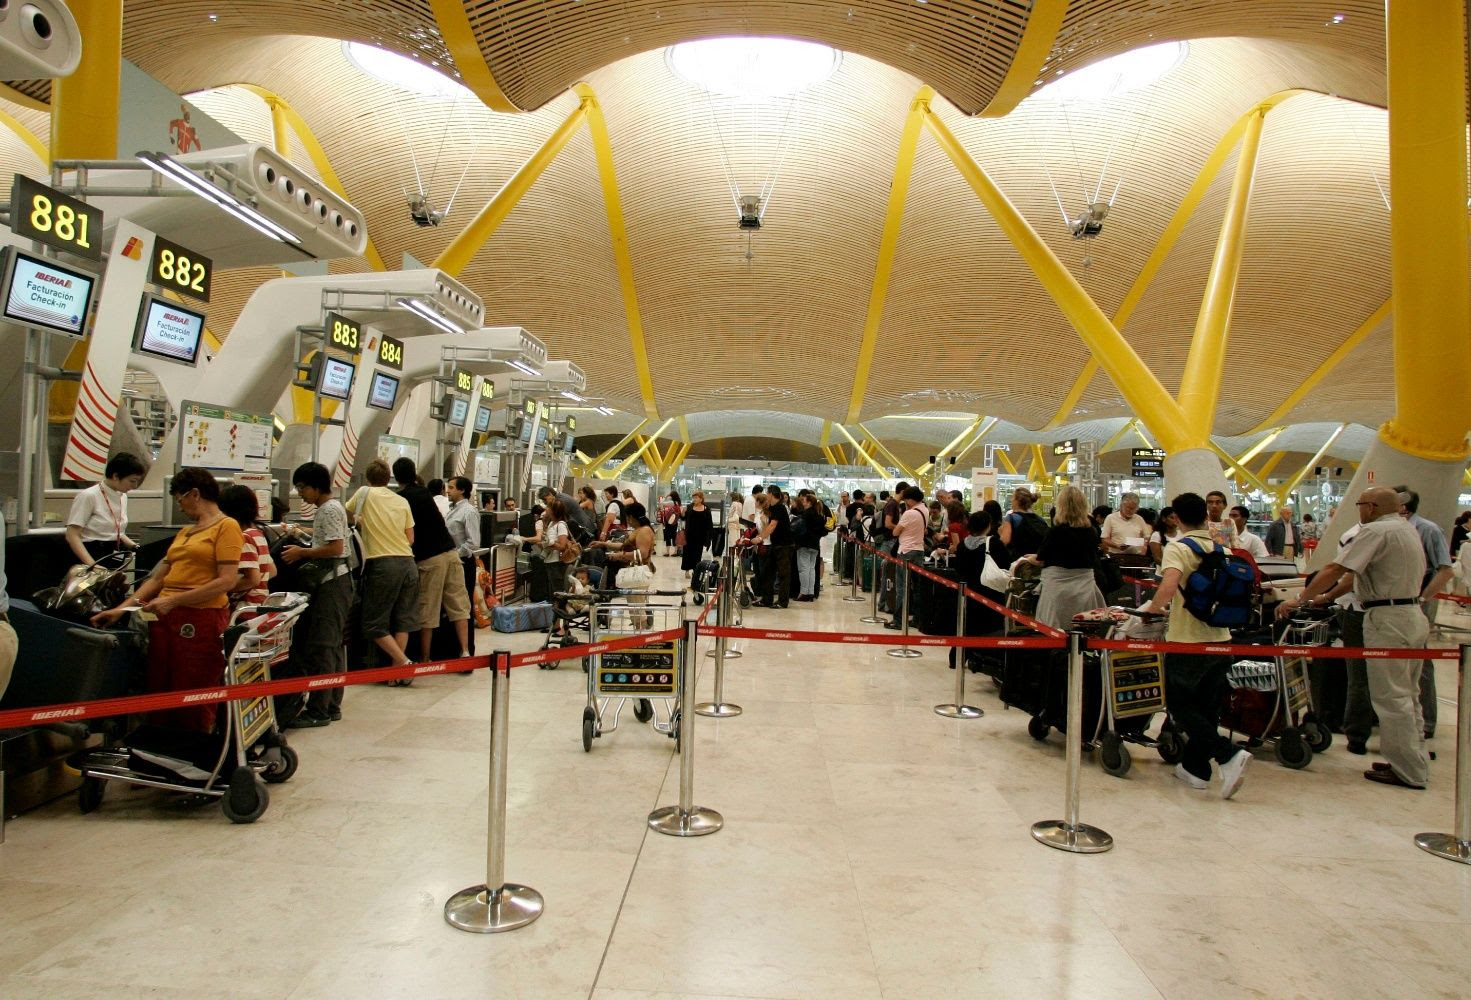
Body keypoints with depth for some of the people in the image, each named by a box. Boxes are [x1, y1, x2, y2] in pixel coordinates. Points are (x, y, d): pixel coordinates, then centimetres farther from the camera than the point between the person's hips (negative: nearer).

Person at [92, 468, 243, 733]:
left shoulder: (226, 526, -4)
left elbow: (227, 581, -14)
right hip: (165, 618, 8)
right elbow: (157, 578, 18)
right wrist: (121, 609, 8)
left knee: (193, 706, -2)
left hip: (201, 620, -8)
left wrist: (174, 600, -16)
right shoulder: (184, 532, 20)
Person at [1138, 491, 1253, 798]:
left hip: (1187, 640, -6)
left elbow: (1168, 587, -30)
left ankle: (1228, 754, -11)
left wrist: (1153, 609, -13)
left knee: (1180, 705, 5)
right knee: (1207, 707, 15)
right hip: (1219, 638, 7)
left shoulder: (1178, 548, -12)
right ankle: (1195, 767, 22)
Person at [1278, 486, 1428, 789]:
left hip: (1388, 619, -10)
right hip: (1413, 614, 10)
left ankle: (1409, 772, 2)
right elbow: (1360, 570, 17)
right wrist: (1328, 595, 19)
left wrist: (1300, 600, -12)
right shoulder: (1407, 529, 15)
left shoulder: (1376, 531, -14)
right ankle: (1415, 762, 24)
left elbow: (1336, 569, -19)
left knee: (1391, 696, -3)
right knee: (1408, 695, 16)